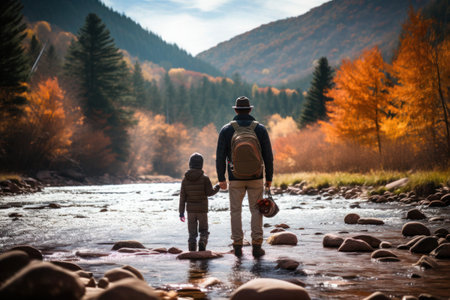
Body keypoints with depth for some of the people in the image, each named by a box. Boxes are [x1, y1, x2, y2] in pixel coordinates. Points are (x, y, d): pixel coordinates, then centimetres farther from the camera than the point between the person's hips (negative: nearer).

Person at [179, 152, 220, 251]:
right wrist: (217, 187, 11)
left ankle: (192, 251, 2)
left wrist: (181, 212, 5)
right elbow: (210, 192, -8)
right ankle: (202, 244, -15)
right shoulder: (204, 178, -7)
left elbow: (182, 197, 1)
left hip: (190, 210, 2)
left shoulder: (185, 179, 1)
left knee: (192, 233, 8)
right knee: (204, 231, 9)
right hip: (202, 210, -2)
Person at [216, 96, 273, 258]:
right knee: (256, 210, 8)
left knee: (235, 211, 9)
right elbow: (268, 156, -3)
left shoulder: (226, 130, -4)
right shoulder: (260, 129, -3)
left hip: (235, 178, 0)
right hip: (256, 177, 0)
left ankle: (238, 246, 8)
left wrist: (221, 178, 3)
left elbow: (220, 156, -5)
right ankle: (256, 246, 4)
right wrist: (269, 178, 6)